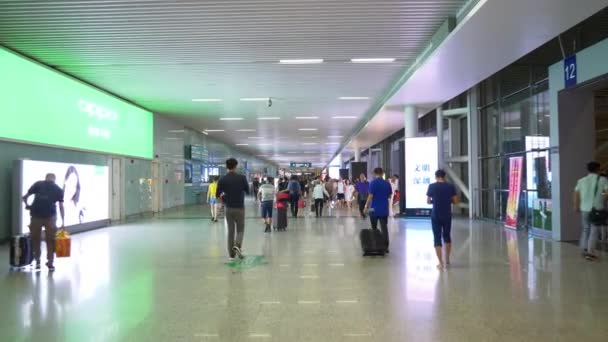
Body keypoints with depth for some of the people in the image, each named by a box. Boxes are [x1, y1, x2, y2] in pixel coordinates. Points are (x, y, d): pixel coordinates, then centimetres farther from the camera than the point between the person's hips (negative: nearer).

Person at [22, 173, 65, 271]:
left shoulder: (38, 184, 13)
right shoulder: (58, 189, 13)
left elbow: (24, 197, 8)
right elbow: (61, 207, 10)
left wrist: (27, 205, 29)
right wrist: (63, 222, 13)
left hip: (36, 215, 0)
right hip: (50, 216, 0)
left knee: (36, 239, 15)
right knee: (50, 240, 10)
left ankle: (37, 261, 19)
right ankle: (50, 263, 11)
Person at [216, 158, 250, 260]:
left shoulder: (222, 179, -3)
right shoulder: (242, 178, -7)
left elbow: (218, 195, -3)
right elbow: (248, 191, 1)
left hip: (229, 208, 2)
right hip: (240, 208, -2)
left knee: (230, 231, 11)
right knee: (240, 230, 10)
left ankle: (231, 254, 10)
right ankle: (237, 245, -17)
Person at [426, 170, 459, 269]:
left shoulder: (432, 186, -6)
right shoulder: (450, 186, -1)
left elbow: (428, 201, -1)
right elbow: (455, 201, 0)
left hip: (436, 215, -2)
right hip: (447, 215, 2)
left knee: (437, 238, 3)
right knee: (447, 236, 20)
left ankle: (440, 263, 0)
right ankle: (447, 259, 30)